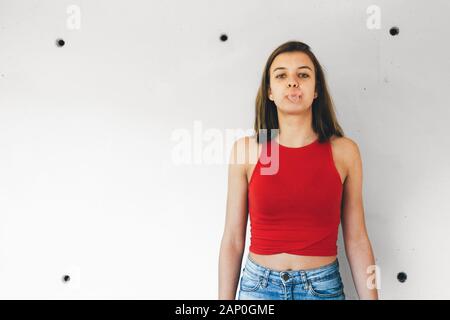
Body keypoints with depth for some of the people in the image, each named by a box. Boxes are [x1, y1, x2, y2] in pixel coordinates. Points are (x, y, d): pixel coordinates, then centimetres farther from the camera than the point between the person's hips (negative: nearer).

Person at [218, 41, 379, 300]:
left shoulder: (344, 151, -5)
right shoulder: (246, 149, -6)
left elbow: (357, 240, -1)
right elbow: (233, 239, -2)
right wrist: (225, 302, 1)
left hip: (323, 288, 0)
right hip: (258, 287, 0)